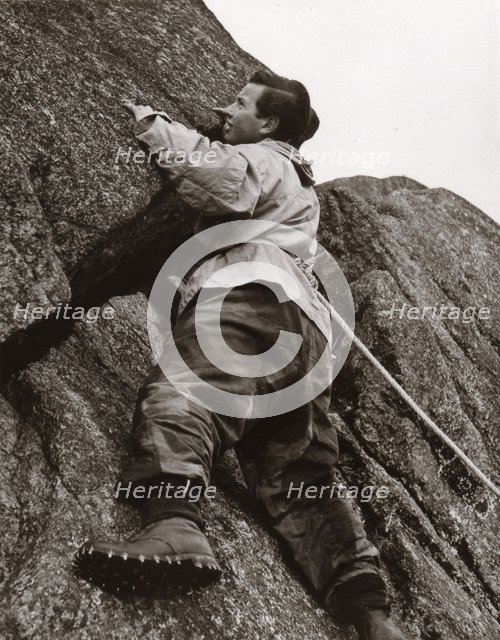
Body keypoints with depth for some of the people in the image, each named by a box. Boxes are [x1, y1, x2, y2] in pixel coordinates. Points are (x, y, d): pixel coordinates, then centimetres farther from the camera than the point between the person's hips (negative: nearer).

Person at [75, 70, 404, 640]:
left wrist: (153, 124, 10)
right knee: (297, 479, -1)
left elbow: (217, 177, -5)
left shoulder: (262, 159, 16)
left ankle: (174, 526, -55)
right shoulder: (299, 187, 43)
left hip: (253, 296, -8)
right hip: (311, 327, 8)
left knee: (175, 400, -29)